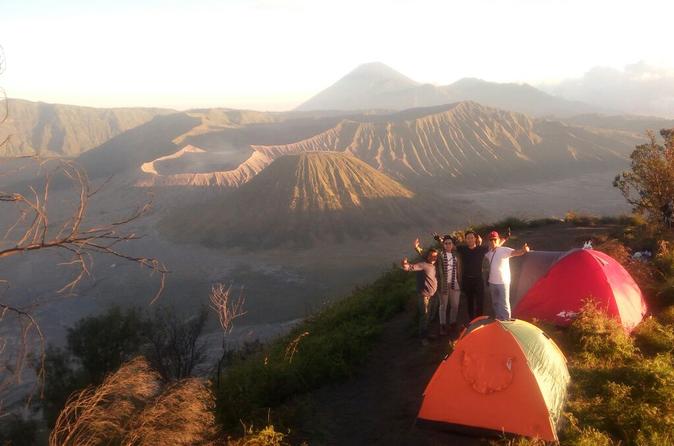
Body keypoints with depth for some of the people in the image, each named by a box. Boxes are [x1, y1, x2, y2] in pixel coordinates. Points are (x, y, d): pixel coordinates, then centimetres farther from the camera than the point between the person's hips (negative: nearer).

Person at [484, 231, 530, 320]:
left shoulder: (504, 250, -15)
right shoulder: (489, 252, 6)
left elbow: (515, 252, -33)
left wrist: (523, 250, -54)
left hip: (503, 282, -7)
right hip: (492, 282, 7)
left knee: (504, 304, -4)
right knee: (495, 303, 18)